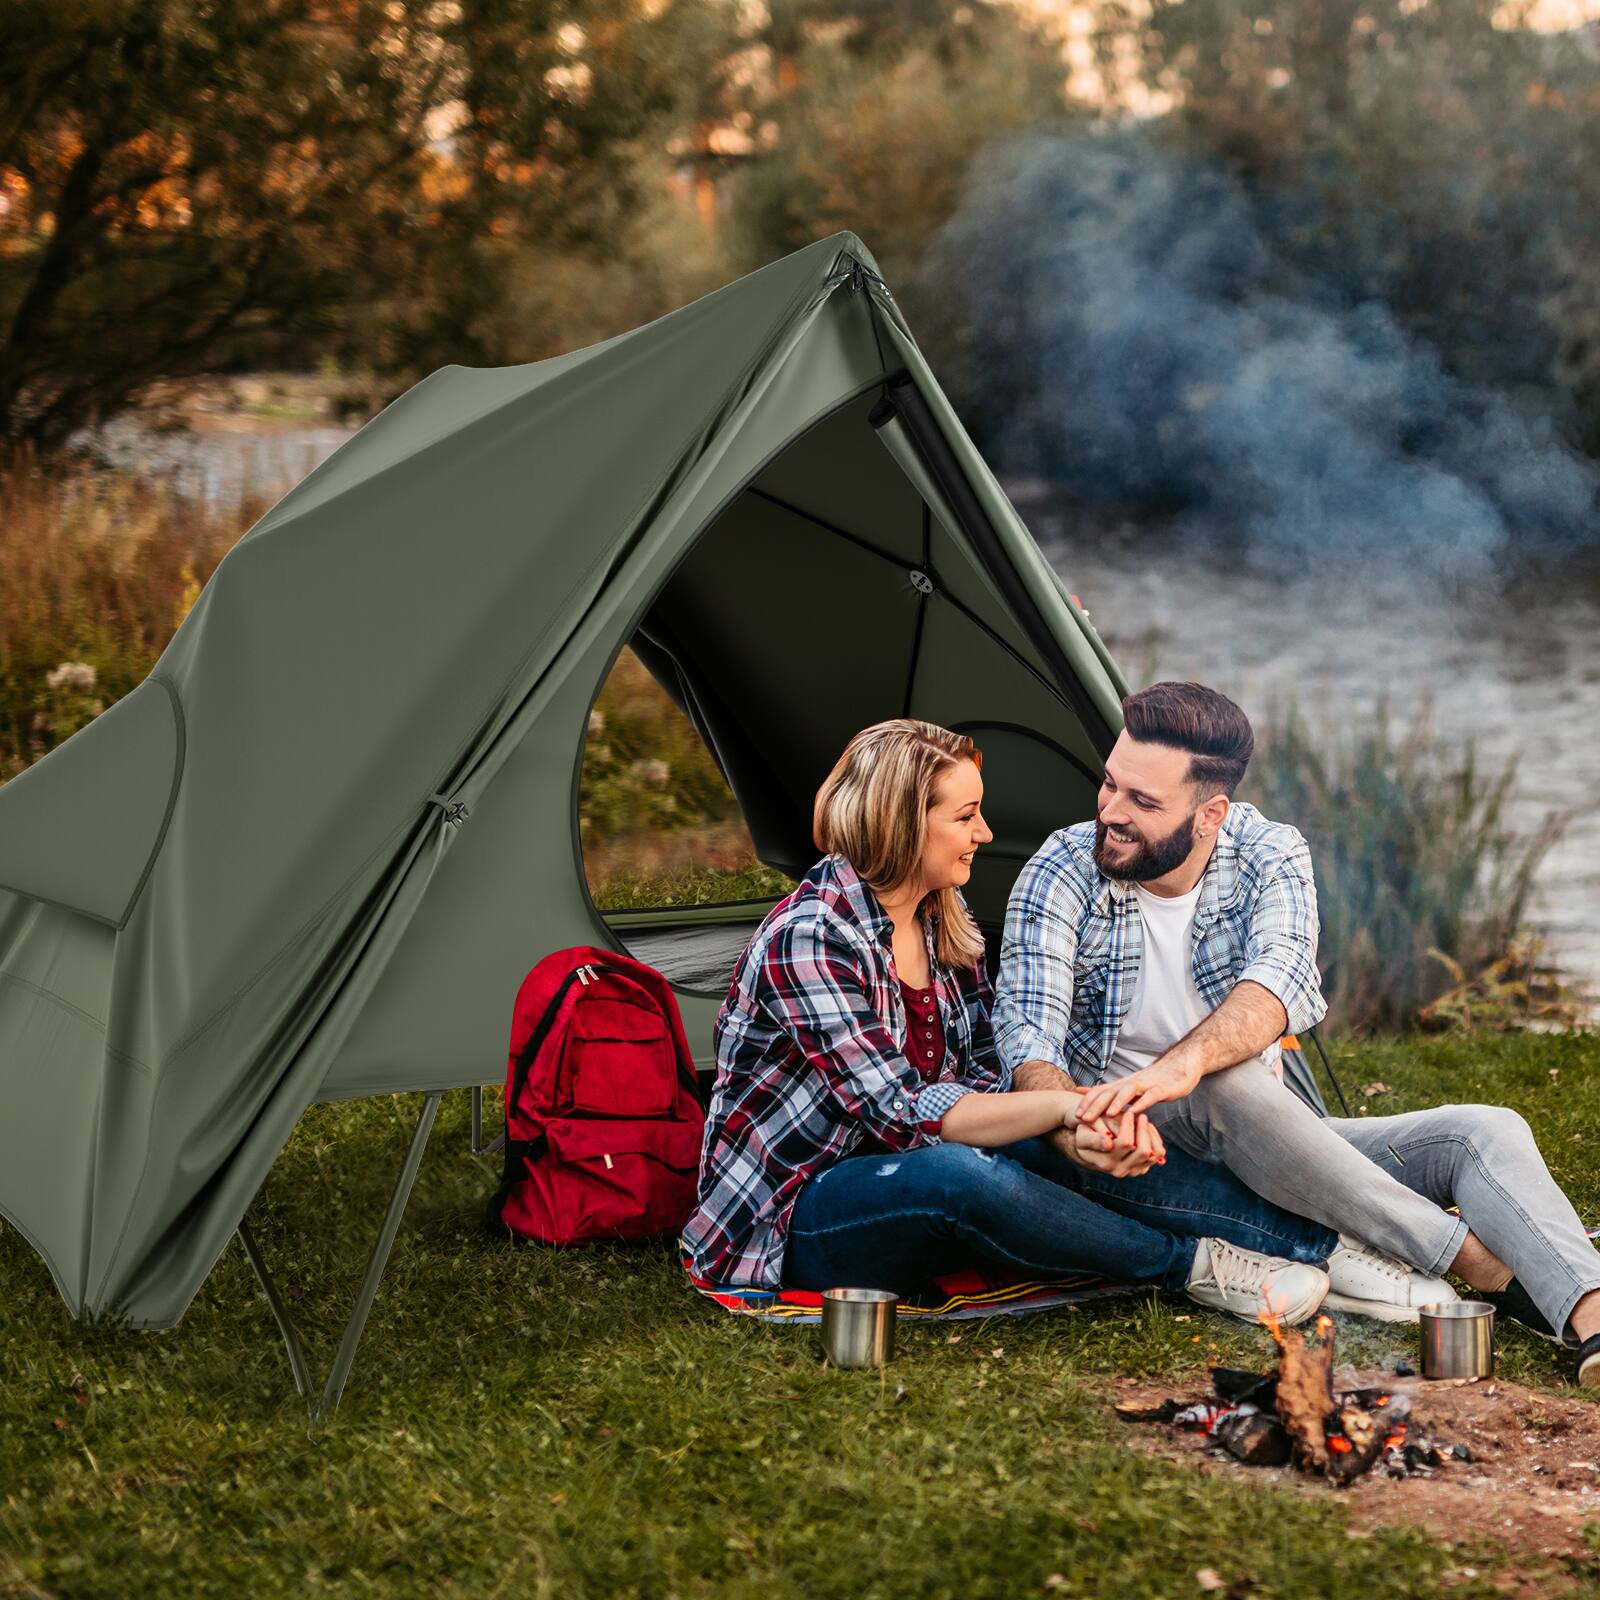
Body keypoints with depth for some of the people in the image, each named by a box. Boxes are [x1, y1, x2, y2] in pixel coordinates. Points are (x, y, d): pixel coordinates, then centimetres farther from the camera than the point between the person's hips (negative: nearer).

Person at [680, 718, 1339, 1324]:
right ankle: (1196, 1268, -21)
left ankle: (1318, 1244, -15)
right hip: (791, 1217, -7)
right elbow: (900, 1112, -26)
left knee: (1077, 1158, -19)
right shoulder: (807, 937, -23)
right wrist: (1064, 1104, -31)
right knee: (961, 1174, -37)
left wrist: (1071, 1128, -21)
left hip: (906, 1183, 8)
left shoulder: (944, 918, 4)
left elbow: (986, 1074, 0)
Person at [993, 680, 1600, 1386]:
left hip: (1265, 1149, 4)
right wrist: (1078, 1119, -48)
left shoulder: (1269, 856, -8)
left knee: (1486, 1130, -14)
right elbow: (1027, 1036, -23)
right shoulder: (1061, 875, -12)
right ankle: (1484, 1266, -30)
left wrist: (1184, 1060, -51)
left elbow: (1282, 975, -29)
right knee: (1228, 1082, -37)